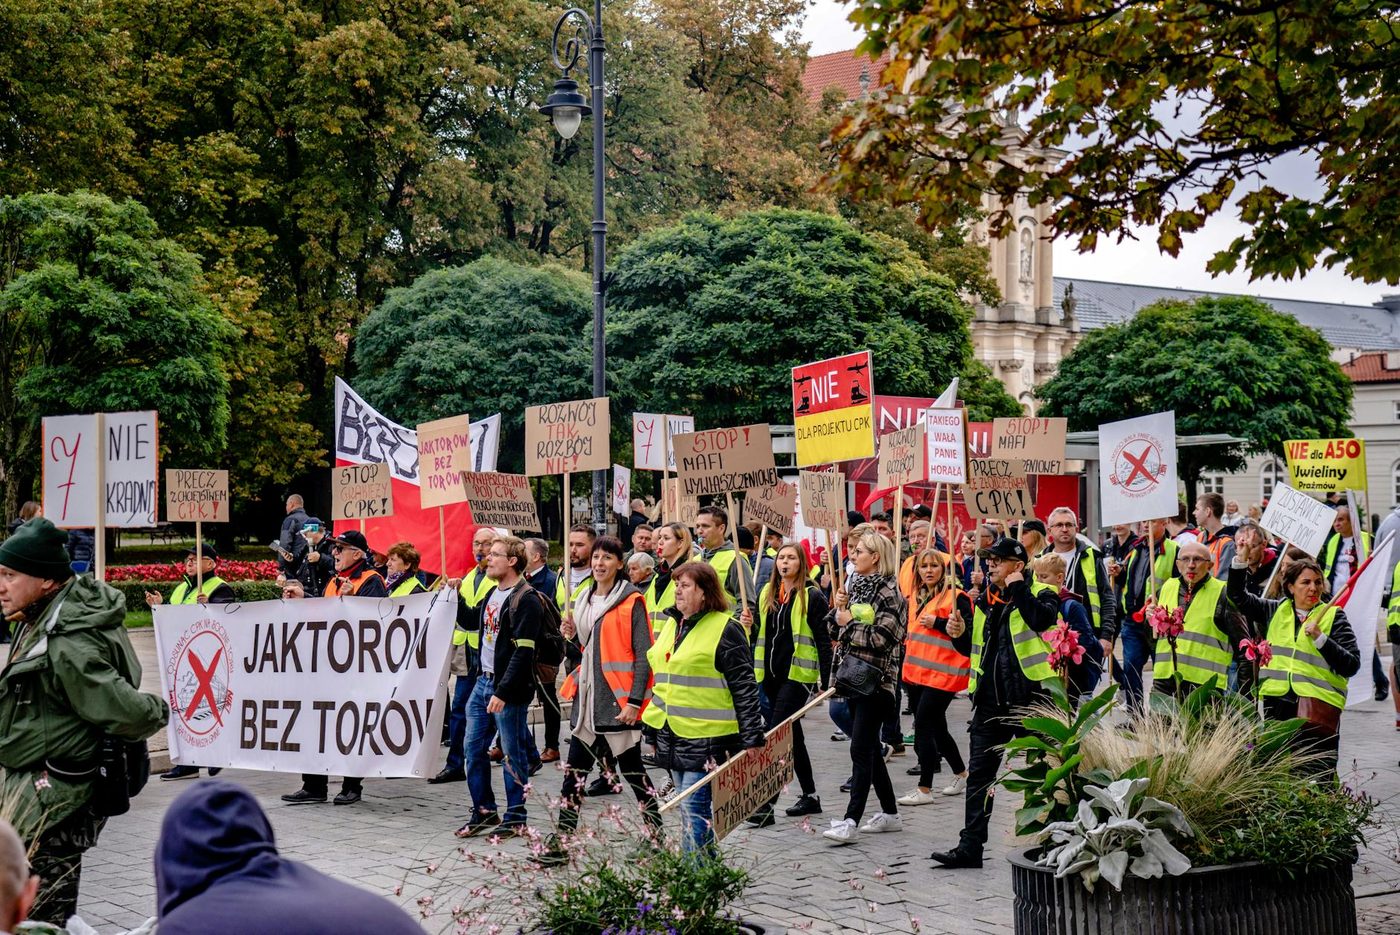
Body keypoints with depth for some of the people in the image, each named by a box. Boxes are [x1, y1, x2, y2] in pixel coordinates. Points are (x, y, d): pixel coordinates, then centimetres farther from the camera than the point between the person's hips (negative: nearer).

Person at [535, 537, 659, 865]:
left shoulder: (631, 602, -7)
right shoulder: (585, 601, 15)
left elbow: (643, 655, -11)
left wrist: (635, 700, -18)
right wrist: (570, 638, 1)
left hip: (618, 702, -7)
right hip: (587, 699, 7)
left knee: (632, 769, 3)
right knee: (574, 771, 4)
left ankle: (656, 832, 18)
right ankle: (561, 841, 6)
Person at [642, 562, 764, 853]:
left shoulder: (725, 629, -10)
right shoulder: (671, 624, 14)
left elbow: (745, 687, -11)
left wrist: (752, 739, -14)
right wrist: (652, 725, 23)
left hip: (706, 738, -8)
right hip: (672, 736, 8)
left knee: (693, 808, -11)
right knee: (689, 806, 12)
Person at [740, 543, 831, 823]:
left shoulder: (812, 596, -6)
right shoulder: (766, 593, 12)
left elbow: (823, 639, -9)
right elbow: (762, 632, 21)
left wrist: (827, 679, -14)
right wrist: (749, 624, -2)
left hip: (798, 674, -7)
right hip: (771, 674, 7)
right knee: (792, 737, 14)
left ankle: (767, 804, -16)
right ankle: (810, 797, 26)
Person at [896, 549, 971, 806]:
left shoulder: (956, 597, -9)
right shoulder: (917, 597, 16)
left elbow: (968, 632, -15)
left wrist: (937, 623, -19)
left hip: (942, 672, -8)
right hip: (918, 672, 9)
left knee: (923, 726, -12)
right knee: (936, 727, 15)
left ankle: (924, 789, -7)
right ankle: (961, 773, 33)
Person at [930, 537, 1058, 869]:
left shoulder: (1040, 594, -4)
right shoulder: (984, 601, 14)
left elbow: (1042, 619, -28)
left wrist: (1018, 587, -18)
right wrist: (959, 634, 4)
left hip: (1029, 696, -6)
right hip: (991, 701, 6)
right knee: (979, 773, 2)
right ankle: (970, 846, 4)